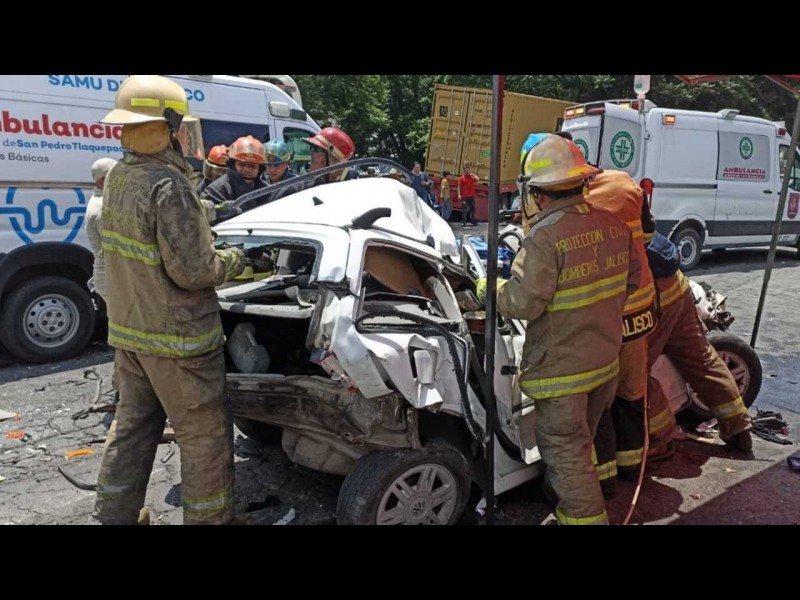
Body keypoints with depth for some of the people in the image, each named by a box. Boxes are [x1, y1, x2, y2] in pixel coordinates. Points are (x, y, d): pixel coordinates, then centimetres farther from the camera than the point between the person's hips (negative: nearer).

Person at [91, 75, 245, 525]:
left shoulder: (118, 177, 7)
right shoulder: (170, 186, -22)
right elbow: (192, 270, -22)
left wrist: (204, 218, 8)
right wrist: (235, 260, -5)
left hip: (129, 329, 9)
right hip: (177, 336, -9)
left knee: (134, 425, 20)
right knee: (206, 435, 5)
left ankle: (115, 514, 33)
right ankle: (209, 519, 17)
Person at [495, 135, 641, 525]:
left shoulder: (546, 237, -25)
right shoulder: (613, 223, -1)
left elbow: (522, 302, -25)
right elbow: (632, 278, 11)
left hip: (561, 368, -8)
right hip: (606, 359, 8)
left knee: (565, 452, 8)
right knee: (579, 442, 27)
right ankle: (577, 506, 47)